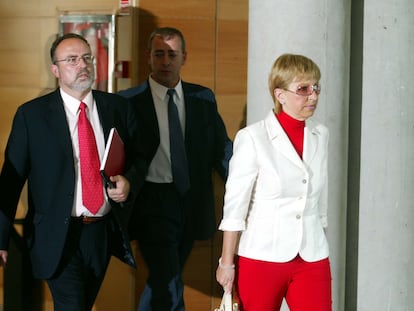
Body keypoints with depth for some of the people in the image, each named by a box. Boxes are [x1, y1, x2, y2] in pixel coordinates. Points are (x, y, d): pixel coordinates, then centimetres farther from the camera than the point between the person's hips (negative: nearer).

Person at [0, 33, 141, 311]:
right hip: (57, 235, -4)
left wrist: (128, 182, -8)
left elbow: (137, 159, 15)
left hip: (103, 232, 4)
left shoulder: (118, 107, 5)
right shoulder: (31, 115, -4)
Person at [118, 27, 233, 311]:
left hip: (191, 203, 4)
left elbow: (221, 147, 6)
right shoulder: (129, 102, -4)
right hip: (153, 202, -4)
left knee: (163, 283, 18)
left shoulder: (203, 99, 7)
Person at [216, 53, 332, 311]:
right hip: (261, 258, -4)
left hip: (313, 260, 4)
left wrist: (322, 255, 15)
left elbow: (321, 202, 13)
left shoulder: (321, 135, 6)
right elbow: (235, 204, -8)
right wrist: (227, 263, -8)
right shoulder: (253, 138, -10)